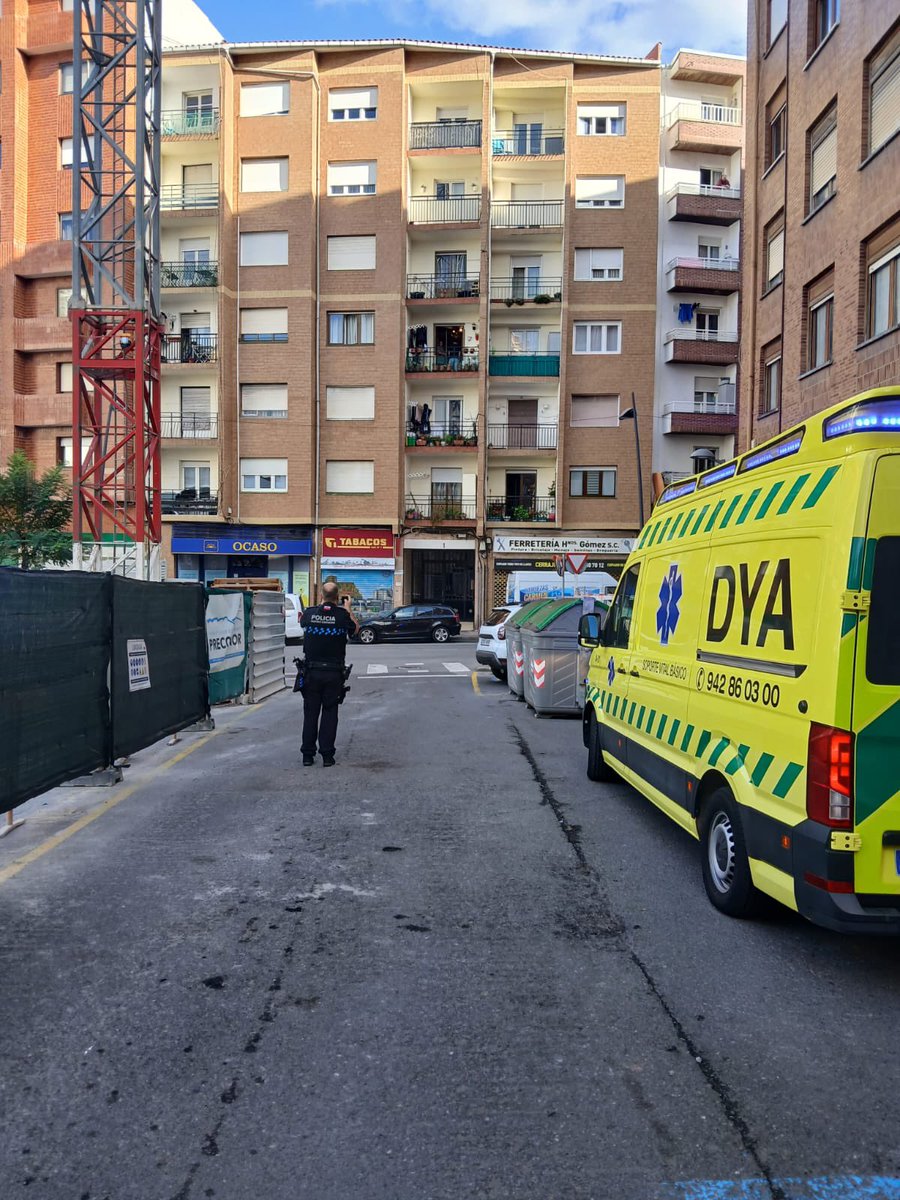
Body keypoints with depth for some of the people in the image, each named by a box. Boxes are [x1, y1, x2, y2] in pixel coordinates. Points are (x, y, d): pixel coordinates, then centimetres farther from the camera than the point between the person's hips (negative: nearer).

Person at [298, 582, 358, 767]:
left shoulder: (309, 613, -3)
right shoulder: (342, 615, -9)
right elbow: (356, 628, 11)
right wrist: (348, 609, 21)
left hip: (312, 672, 1)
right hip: (334, 673, -1)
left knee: (310, 713, 10)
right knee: (329, 713, 6)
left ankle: (307, 755, 14)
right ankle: (327, 755, 6)